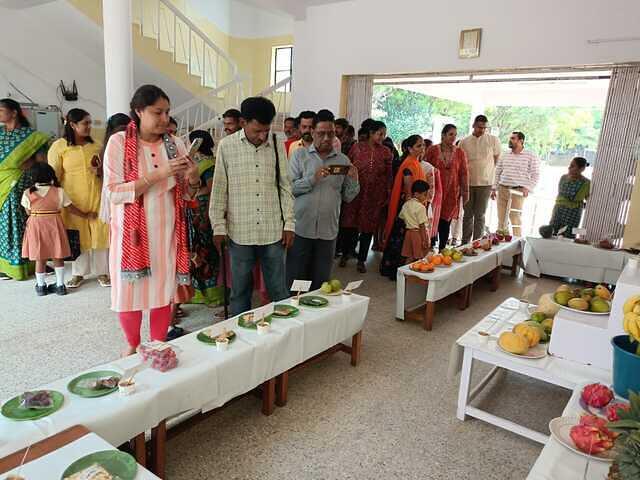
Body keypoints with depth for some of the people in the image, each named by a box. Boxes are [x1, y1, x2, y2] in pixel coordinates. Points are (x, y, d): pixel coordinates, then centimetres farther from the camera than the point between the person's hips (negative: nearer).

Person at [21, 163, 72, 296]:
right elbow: (71, 208, -1)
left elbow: (28, 212, 2)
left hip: (36, 226, 0)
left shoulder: (27, 193, -5)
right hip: (54, 225, 0)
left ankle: (41, 286, 21)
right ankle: (60, 285, 16)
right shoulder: (59, 192, -7)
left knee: (40, 259, 10)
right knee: (58, 257, 10)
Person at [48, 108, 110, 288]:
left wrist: (100, 172, -5)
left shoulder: (96, 146, 7)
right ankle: (78, 273, 20)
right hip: (73, 200, -2)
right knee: (77, 236, 5)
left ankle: (102, 271, 15)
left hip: (97, 198, 2)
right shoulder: (59, 146, -2)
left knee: (100, 234, 2)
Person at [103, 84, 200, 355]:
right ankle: (133, 346, 32)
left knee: (164, 291, 9)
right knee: (130, 291, 7)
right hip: (132, 231, -2)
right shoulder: (119, 142, -7)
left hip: (167, 230, 3)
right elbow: (112, 192, -14)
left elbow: (186, 194, 9)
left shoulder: (175, 144, 3)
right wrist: (157, 175, -22)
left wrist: (193, 179, -14)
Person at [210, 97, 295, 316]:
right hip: (239, 232, -1)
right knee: (240, 292, 11)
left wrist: (289, 223, 3)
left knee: (279, 291, 9)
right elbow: (219, 190, 2)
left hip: (273, 231, 1)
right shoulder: (226, 146, -2)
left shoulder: (277, 145, 3)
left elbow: (285, 187, 6)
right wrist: (218, 226, 0)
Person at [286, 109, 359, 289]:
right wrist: (313, 178, -19)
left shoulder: (343, 160, 9)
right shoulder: (299, 155, 3)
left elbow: (347, 197, 8)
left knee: (321, 284, 10)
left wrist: (353, 179, -10)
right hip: (300, 229, -2)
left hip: (328, 231, 2)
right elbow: (289, 188, -7)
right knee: (294, 283, 5)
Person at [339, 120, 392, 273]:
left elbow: (388, 175, 5)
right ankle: (345, 253, 26)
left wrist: (388, 194, 3)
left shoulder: (386, 152, 2)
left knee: (368, 227, 7)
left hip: (375, 196, 1)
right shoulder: (357, 147, -1)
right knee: (349, 224, 4)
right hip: (355, 192, -1)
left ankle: (361, 260, 21)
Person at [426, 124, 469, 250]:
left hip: (452, 192, 1)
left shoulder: (460, 153, 4)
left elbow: (464, 173, 3)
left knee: (445, 222, 6)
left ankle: (442, 250, 18)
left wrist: (465, 191, 1)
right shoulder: (432, 150, 0)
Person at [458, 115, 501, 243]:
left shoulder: (493, 140, 0)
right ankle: (465, 243, 16)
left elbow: (496, 160, 9)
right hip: (468, 183, 1)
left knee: (480, 215, 3)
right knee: (468, 215, 9)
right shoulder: (464, 142, 3)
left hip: (485, 183, -1)